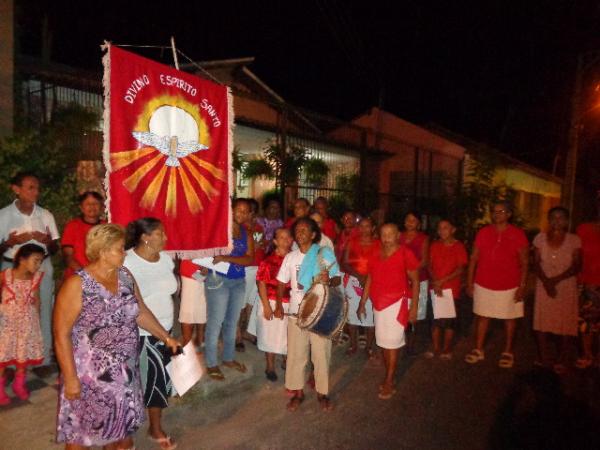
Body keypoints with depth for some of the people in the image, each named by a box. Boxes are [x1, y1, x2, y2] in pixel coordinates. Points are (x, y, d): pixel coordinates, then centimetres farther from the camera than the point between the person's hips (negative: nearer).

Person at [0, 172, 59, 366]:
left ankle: (45, 358, 19)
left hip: (42, 268, 2)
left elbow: (55, 249, 6)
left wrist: (48, 241, -15)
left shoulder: (46, 215, 1)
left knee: (43, 312, 6)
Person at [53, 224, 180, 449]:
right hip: (90, 374, -5)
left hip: (125, 371, 5)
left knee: (122, 426, 19)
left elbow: (141, 312, 9)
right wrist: (70, 378, -16)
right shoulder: (77, 284, -18)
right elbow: (61, 335, -15)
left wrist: (167, 338, 8)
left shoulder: (125, 276, 0)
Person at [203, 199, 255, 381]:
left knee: (232, 321, 16)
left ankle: (228, 358, 33)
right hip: (218, 280, -6)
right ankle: (211, 364, 14)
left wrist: (227, 258, -19)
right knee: (215, 322, -1)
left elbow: (250, 259, -5)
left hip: (239, 282, 6)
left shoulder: (247, 234, 7)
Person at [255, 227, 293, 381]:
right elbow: (261, 283, -9)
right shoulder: (268, 260, -8)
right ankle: (270, 367, 27)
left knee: (289, 335, 11)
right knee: (271, 336, 9)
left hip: (291, 304, 3)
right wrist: (266, 306, -12)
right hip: (272, 303, -3)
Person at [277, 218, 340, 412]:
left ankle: (322, 392, 25)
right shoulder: (290, 257, 5)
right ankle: (298, 392, 25)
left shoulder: (325, 253, -4)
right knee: (296, 354, 8)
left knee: (321, 354, 6)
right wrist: (279, 305, 0)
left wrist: (329, 279, -25)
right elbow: (282, 283, 11)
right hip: (297, 312, 3)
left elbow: (337, 279, -3)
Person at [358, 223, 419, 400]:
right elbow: (369, 280, 11)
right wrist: (362, 303, 11)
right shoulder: (376, 255, 7)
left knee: (392, 342, 0)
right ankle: (389, 377, 26)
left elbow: (415, 281, -7)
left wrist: (414, 306, -11)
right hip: (379, 304, 5)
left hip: (397, 303, -5)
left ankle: (389, 382, 13)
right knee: (383, 342, 11)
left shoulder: (406, 254, -8)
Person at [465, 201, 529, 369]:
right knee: (482, 316, 9)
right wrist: (470, 281, 0)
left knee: (509, 318, 10)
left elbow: (524, 262, -4)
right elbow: (473, 258, 3)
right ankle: (478, 350, 20)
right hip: (483, 284, 2)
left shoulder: (518, 234, -5)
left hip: (509, 286, -1)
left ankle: (507, 352, 26)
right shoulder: (483, 232, 1)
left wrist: (522, 286, -9)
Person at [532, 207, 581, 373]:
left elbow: (576, 266, -6)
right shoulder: (540, 238, 2)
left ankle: (561, 360, 17)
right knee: (541, 322, 4)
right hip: (544, 286, 1)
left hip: (566, 288, -1)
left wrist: (556, 279, -18)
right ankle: (543, 359, 17)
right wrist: (546, 281, -16)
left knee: (566, 323, 2)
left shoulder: (574, 240, -1)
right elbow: (536, 264, -1)